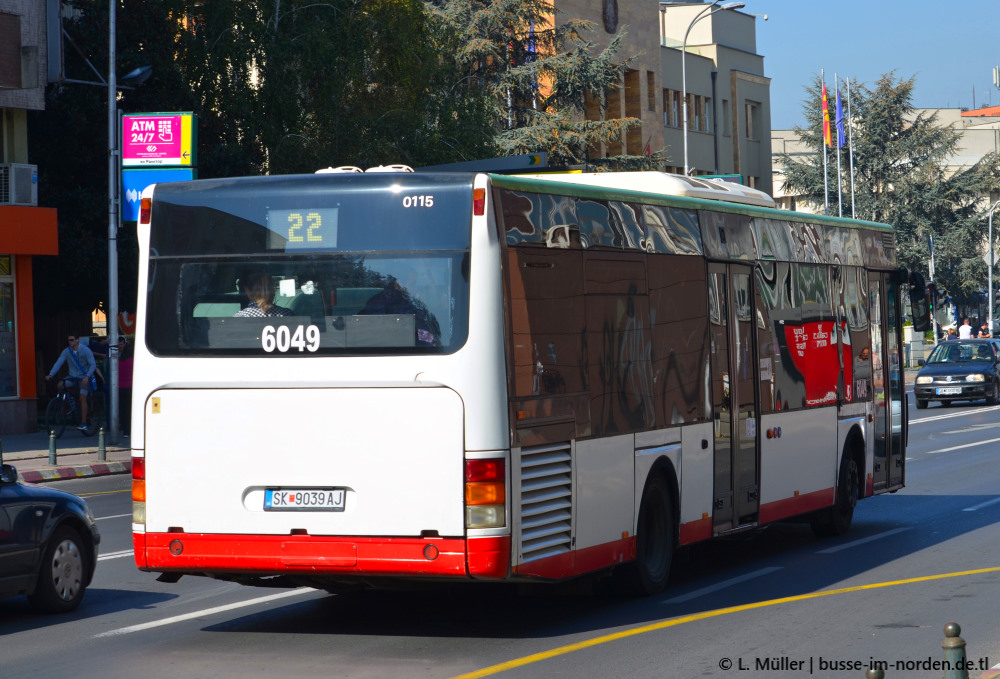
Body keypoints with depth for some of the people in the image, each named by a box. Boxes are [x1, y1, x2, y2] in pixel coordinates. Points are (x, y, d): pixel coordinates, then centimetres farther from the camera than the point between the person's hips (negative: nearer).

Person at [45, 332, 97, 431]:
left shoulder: (85, 351, -11)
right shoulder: (66, 351, -1)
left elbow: (93, 365, -15)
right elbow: (58, 363, -8)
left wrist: (87, 376, -31)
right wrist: (50, 374, -23)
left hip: (84, 378, -4)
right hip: (72, 377, 4)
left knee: (82, 397, -18)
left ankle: (83, 423, -15)